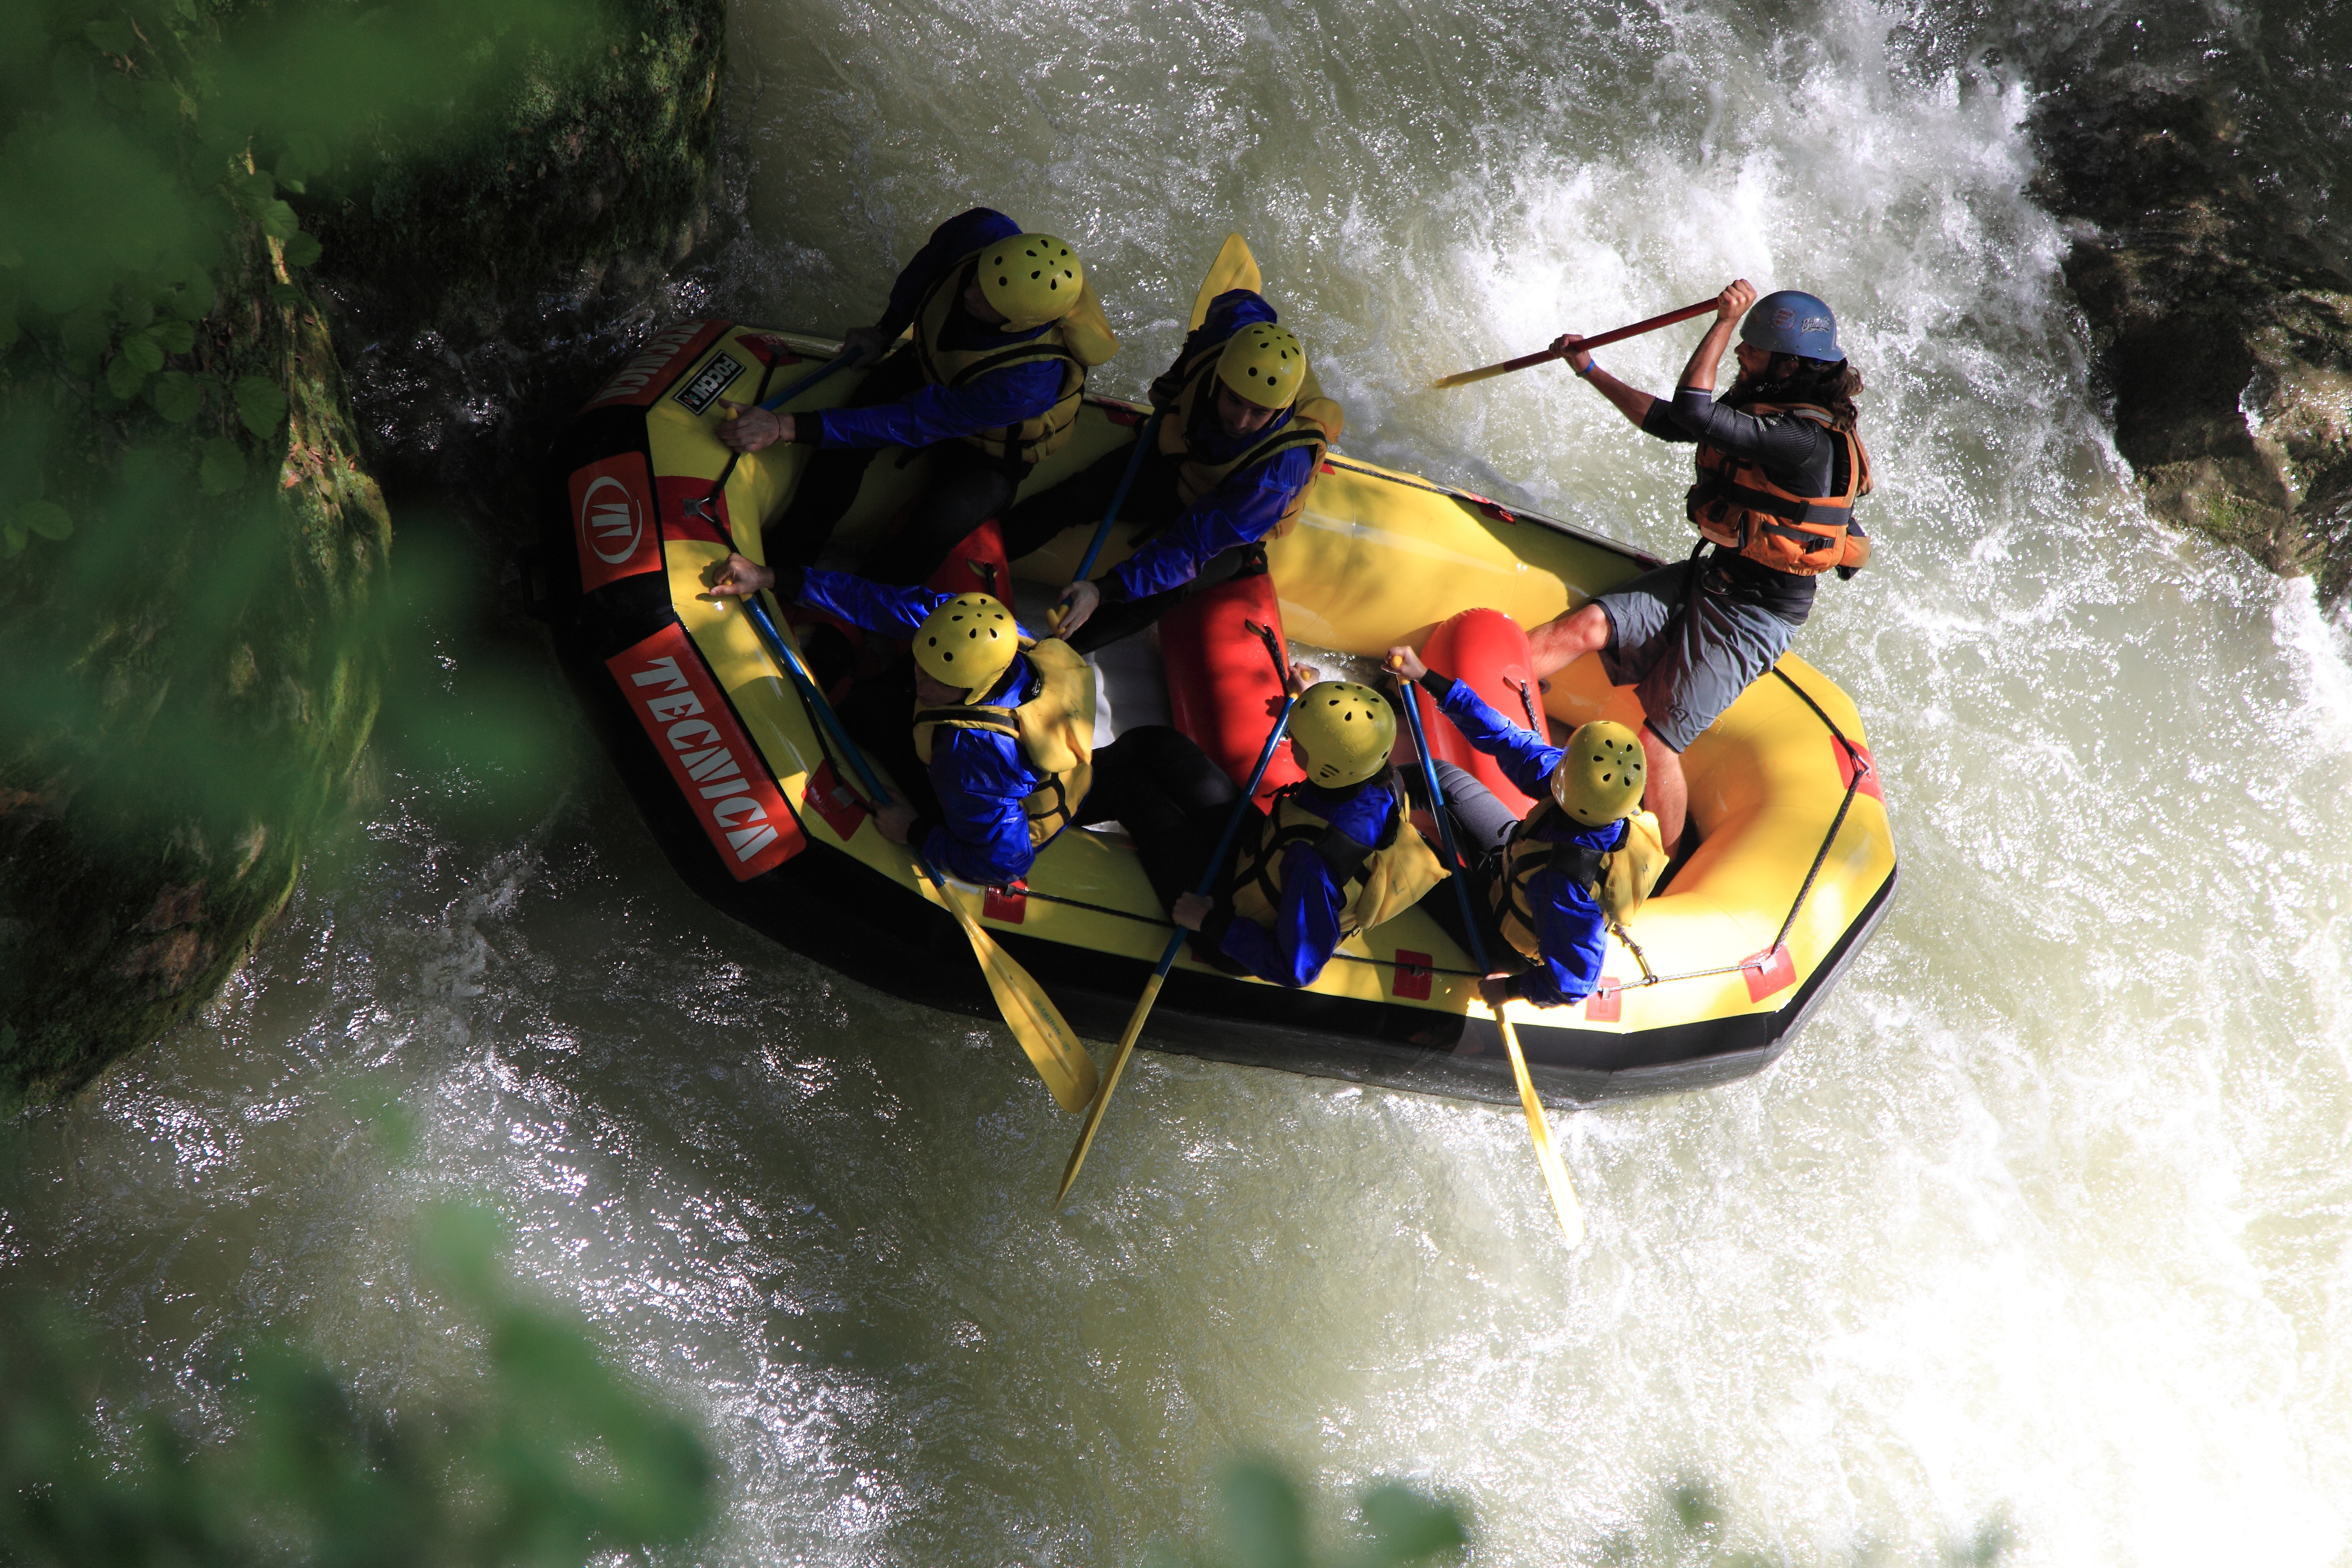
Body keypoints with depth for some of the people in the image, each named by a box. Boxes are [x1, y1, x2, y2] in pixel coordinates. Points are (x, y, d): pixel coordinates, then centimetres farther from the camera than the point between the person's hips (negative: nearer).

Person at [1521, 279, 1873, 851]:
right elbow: (1669, 422, 16)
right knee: (1589, 626, -12)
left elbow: (1694, 414, -35)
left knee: (1654, 744, -12)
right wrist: (1591, 371, 21)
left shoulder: (1808, 440, -26)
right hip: (1709, 579, 8)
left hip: (1754, 616, -8)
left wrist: (1723, 323, -28)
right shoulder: (1761, 403, 4)